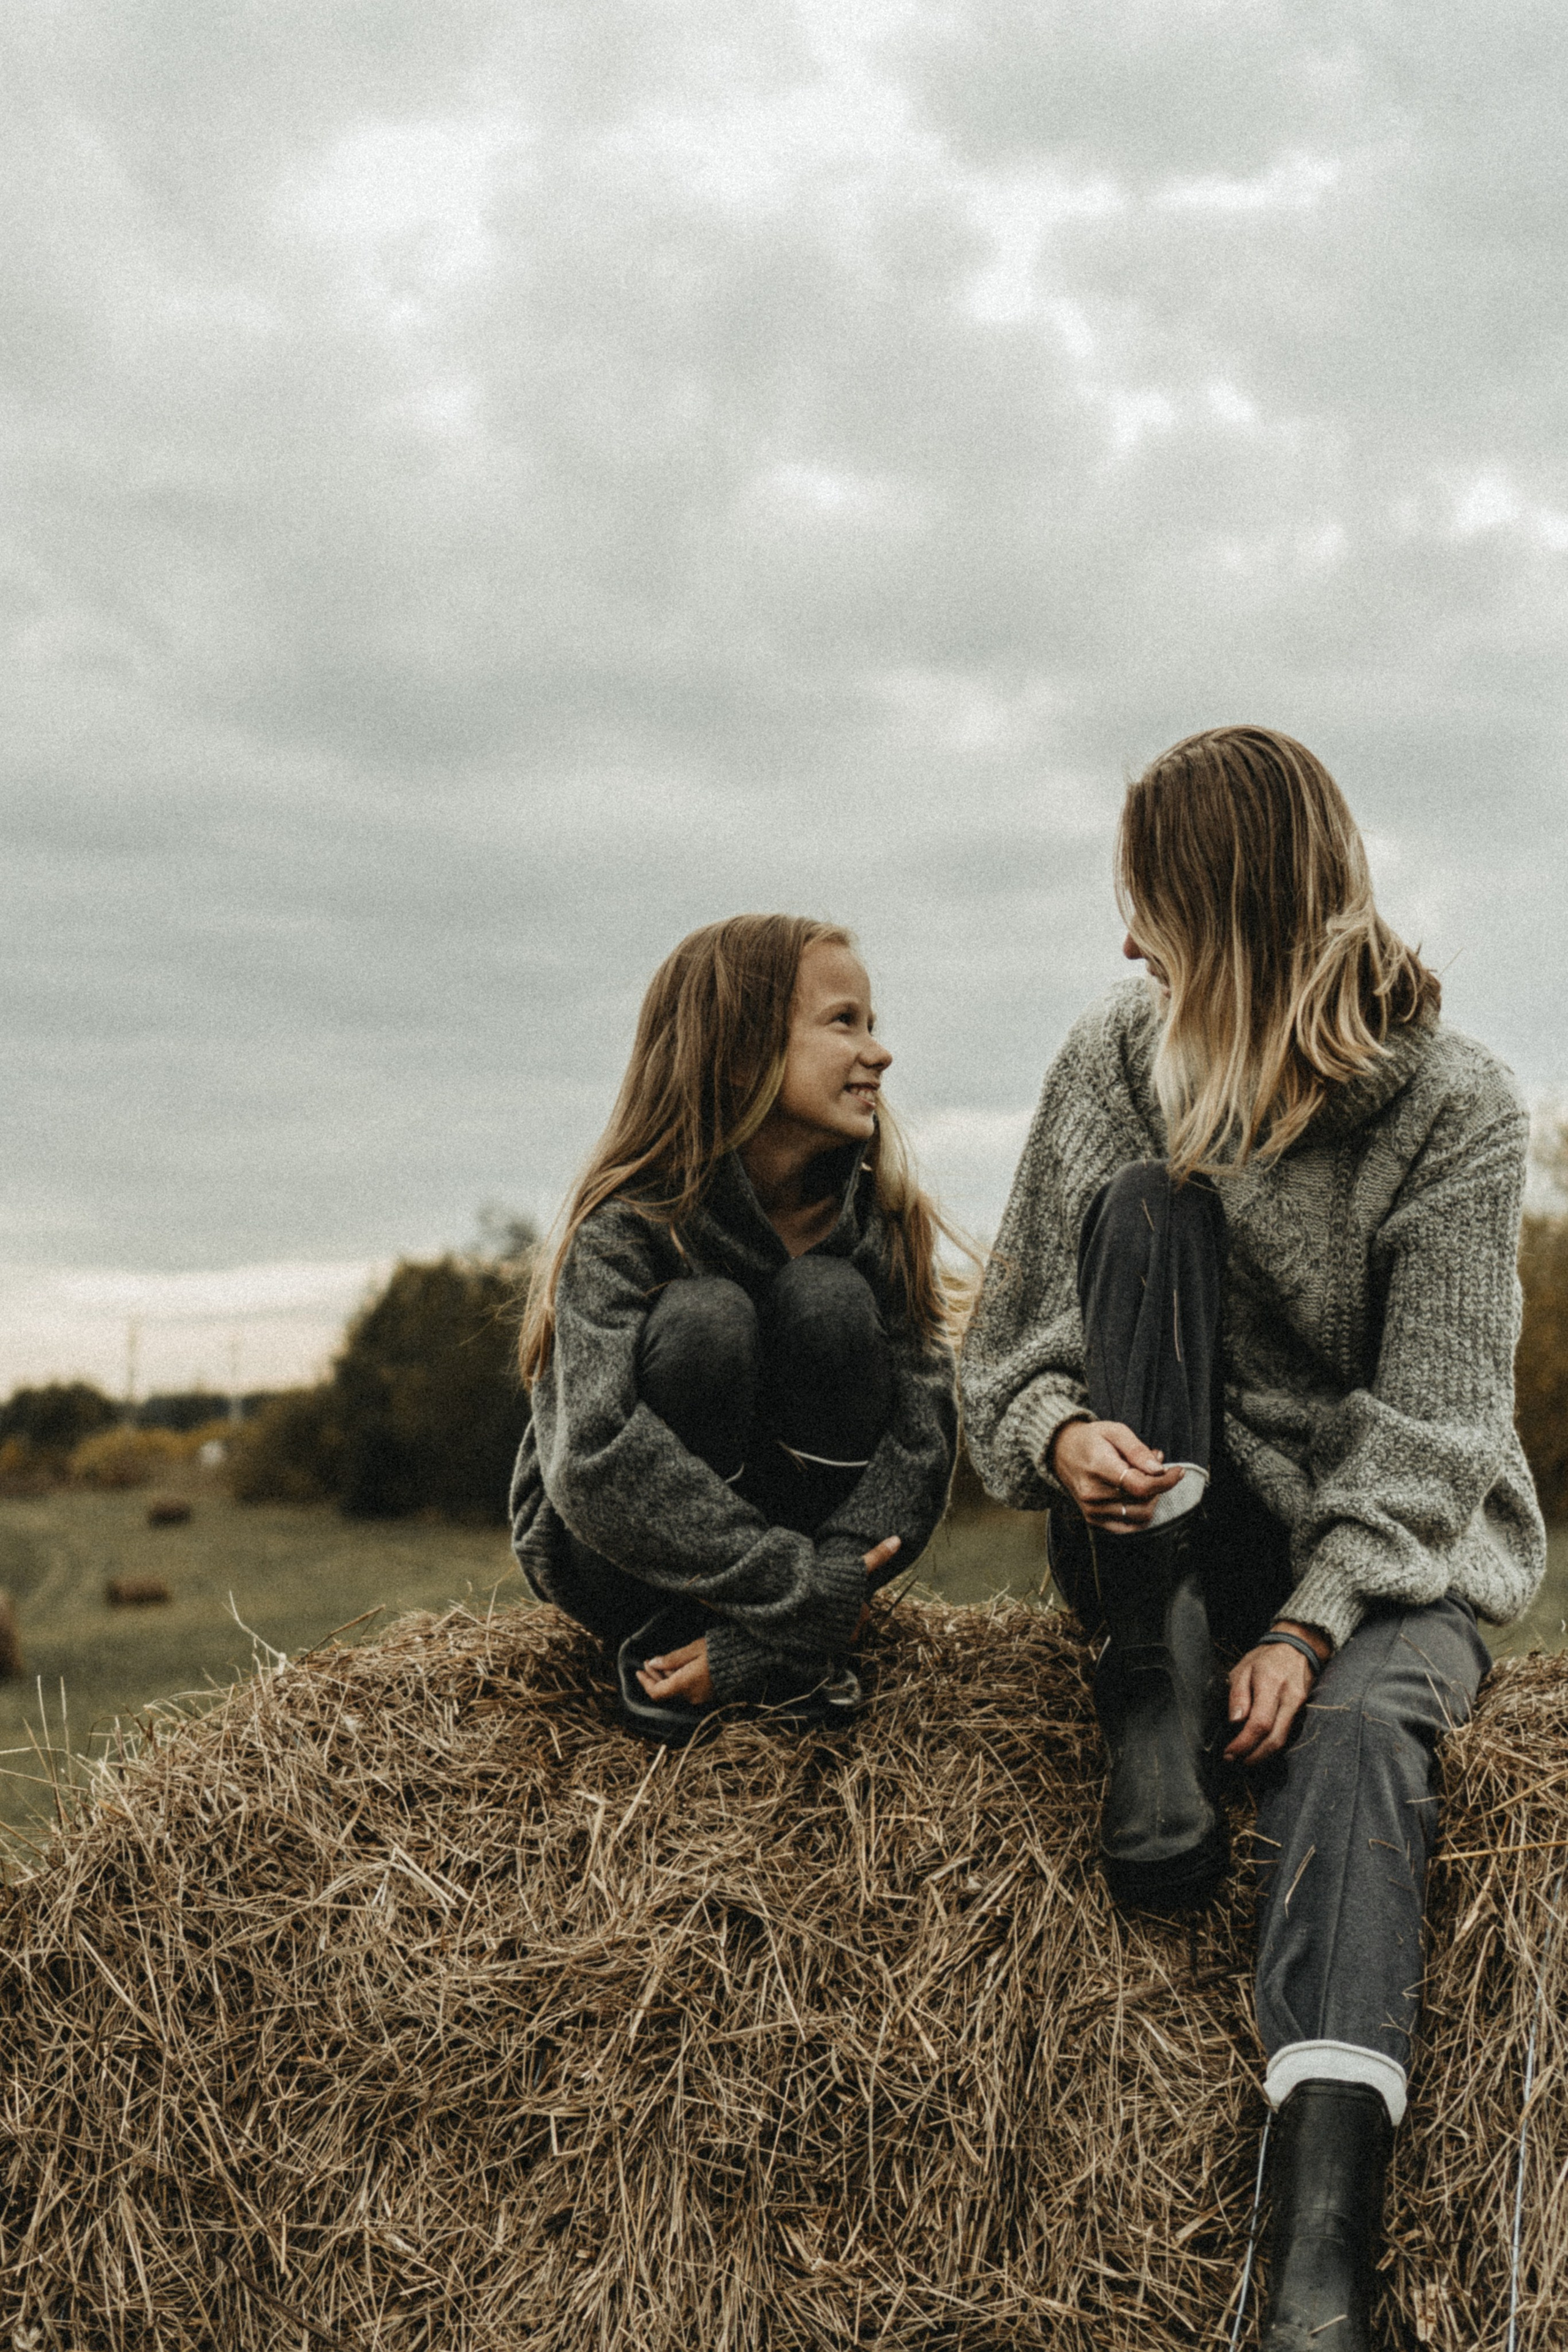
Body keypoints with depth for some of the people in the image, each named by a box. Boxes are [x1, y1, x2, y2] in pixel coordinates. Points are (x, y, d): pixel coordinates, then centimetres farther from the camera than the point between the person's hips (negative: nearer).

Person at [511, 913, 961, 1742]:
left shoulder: (880, 1218, -8)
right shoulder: (625, 1224, -21)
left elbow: (921, 1433, -17)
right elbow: (600, 1463, -33)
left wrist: (811, 1610, -29)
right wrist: (799, 1591, -37)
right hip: (609, 1554, -3)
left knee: (828, 1297, -23)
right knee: (702, 1316, -30)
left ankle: (802, 1659, -13)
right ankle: (656, 1646, -15)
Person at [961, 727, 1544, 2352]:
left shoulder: (1455, 1107, -9)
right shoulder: (1110, 1064, 0)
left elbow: (1431, 1417, -14)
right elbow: (1011, 1338, 2)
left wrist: (1317, 1617, -27)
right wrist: (1062, 1433, -23)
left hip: (1385, 1548, -2)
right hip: (1171, 1530, 3)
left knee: (1358, 1725, -37)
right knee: (1143, 1207, -22)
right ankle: (1152, 1712, -26)